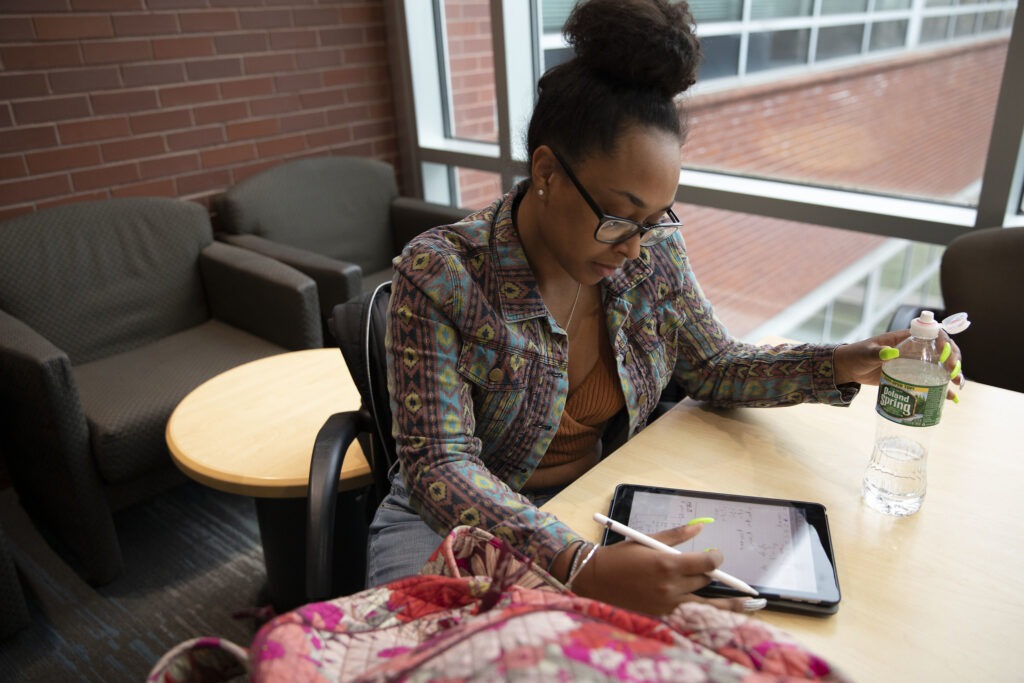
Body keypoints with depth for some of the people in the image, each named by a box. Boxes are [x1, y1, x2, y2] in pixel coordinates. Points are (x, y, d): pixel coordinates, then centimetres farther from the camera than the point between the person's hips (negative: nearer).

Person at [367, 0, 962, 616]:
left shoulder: (655, 252, -7)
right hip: (460, 519, -3)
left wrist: (841, 365, -9)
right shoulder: (438, 277, -22)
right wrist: (579, 568, -41)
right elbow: (440, 465, -26)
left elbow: (714, 367, 8)